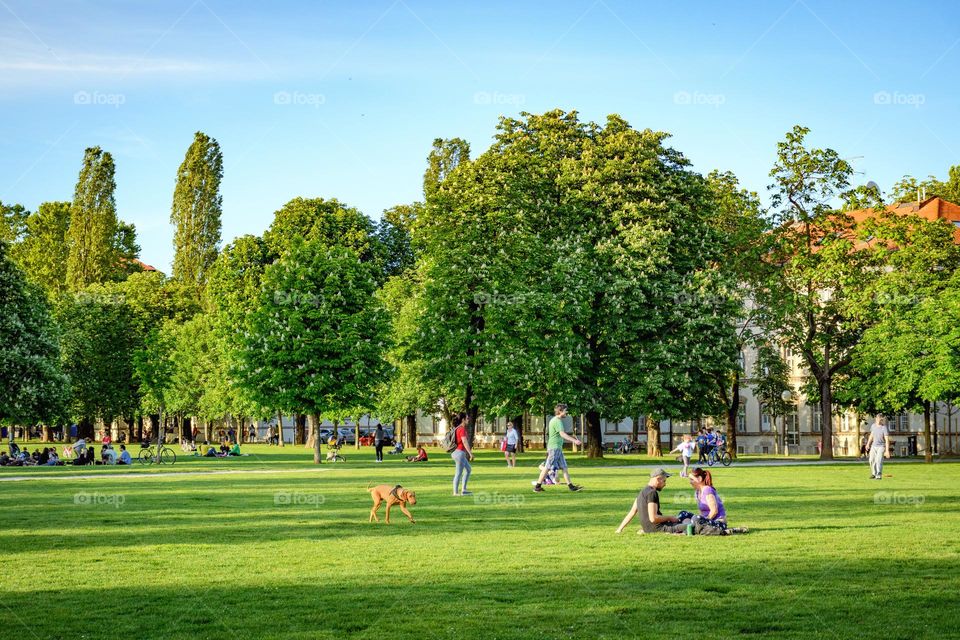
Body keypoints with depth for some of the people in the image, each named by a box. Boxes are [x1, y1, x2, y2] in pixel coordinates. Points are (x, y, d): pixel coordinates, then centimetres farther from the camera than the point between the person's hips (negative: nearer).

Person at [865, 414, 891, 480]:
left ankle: (879, 476, -12)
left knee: (879, 460, -18)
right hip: (874, 445, 5)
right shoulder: (873, 426, -2)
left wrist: (887, 451, -25)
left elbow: (887, 440, -21)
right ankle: (874, 474, 19)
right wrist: (868, 444, 17)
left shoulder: (884, 428, -20)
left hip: (881, 446, -5)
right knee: (872, 460, 0)